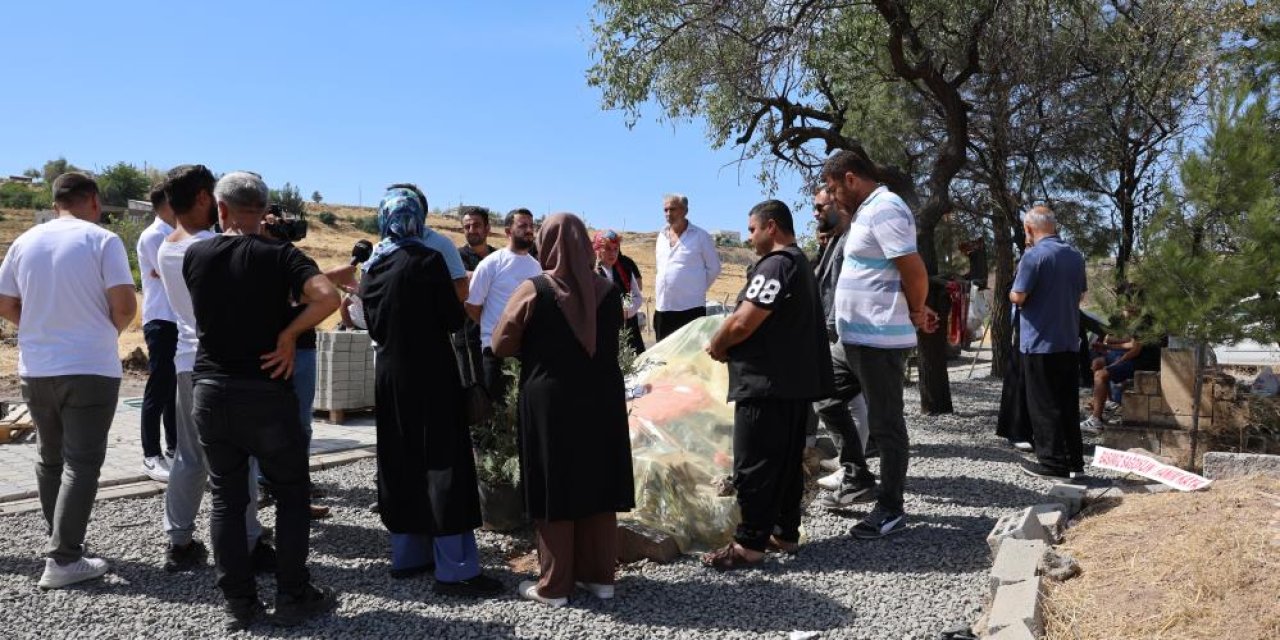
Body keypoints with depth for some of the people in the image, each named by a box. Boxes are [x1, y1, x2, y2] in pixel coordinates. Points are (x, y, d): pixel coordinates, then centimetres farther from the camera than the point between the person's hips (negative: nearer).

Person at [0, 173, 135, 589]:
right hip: (90, 369, -5)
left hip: (35, 370, 5)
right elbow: (125, 307, -15)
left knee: (49, 459, 19)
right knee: (82, 463, -1)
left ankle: (61, 541, 30)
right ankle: (63, 560, -3)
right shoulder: (102, 240, -9)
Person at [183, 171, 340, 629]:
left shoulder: (195, 255, 2)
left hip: (211, 390, 3)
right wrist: (288, 334, -12)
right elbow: (327, 297, -24)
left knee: (226, 498, 11)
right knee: (291, 494, 9)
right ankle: (292, 598, 12)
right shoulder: (279, 254, -8)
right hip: (265, 391, -3)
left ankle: (239, 603, 14)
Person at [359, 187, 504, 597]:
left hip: (389, 375, 7)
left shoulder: (372, 268, 6)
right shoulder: (428, 260, -14)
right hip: (430, 376, -7)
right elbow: (453, 319, -12)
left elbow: (374, 326, 12)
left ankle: (408, 554, 23)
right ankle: (454, 568, -1)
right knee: (441, 462, -3)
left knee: (399, 462, 14)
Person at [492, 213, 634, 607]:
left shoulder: (532, 290, -10)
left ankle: (554, 585, 12)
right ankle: (600, 577, 20)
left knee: (554, 491, 5)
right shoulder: (607, 291, 1)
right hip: (602, 400, 4)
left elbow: (501, 346, -3)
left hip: (550, 402, -3)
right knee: (597, 486, 12)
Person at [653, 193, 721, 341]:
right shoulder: (662, 236, 13)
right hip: (662, 308, 6)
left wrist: (697, 289, 3)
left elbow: (714, 268, 2)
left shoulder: (701, 236, -4)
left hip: (690, 308, -6)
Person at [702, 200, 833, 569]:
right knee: (787, 461, 15)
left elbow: (743, 322, -23)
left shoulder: (775, 264, -16)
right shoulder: (800, 263, 18)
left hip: (767, 383, -10)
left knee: (755, 466, -4)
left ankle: (749, 544, 2)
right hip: (795, 381, 10)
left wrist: (717, 346, -5)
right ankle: (785, 532, 24)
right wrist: (729, 344, 13)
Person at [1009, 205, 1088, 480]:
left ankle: (1053, 462, 4)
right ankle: (1074, 459, 19)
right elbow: (1080, 295, 17)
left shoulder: (1033, 256, -14)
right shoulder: (1076, 256, 8)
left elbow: (1018, 297, -15)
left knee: (1044, 406, 1)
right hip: (1069, 342, 7)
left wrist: (1012, 293, 6)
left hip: (1040, 343, -7)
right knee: (1068, 404, 14)